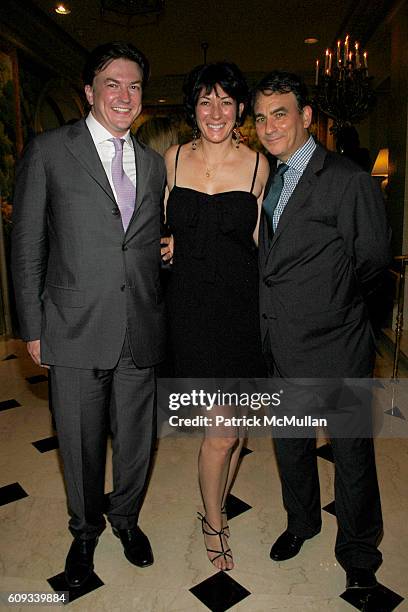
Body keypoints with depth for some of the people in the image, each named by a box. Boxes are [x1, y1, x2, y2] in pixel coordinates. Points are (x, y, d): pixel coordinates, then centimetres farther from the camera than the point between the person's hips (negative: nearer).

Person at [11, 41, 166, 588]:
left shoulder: (153, 163, 11)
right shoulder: (48, 151, -1)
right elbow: (27, 246, -1)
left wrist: (159, 314, 8)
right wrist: (33, 327, -4)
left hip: (140, 331, 3)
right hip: (75, 330, -3)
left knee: (135, 437, 16)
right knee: (80, 440, 13)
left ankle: (125, 517, 43)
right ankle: (86, 529, 40)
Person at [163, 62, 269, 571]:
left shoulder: (257, 164, 1)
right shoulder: (173, 158, 5)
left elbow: (258, 239, 5)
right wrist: (170, 248, -1)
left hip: (242, 303, 1)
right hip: (192, 304, 0)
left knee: (234, 419, 11)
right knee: (223, 429, -1)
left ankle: (216, 507, 40)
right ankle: (214, 523, 28)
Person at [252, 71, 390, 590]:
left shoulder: (348, 180, -12)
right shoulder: (270, 180, 10)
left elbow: (373, 259, -7)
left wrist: (329, 303, -1)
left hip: (334, 349, -6)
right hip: (280, 346, 7)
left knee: (351, 454, 12)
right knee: (290, 445, 22)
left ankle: (358, 555, 37)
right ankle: (301, 521, 49)